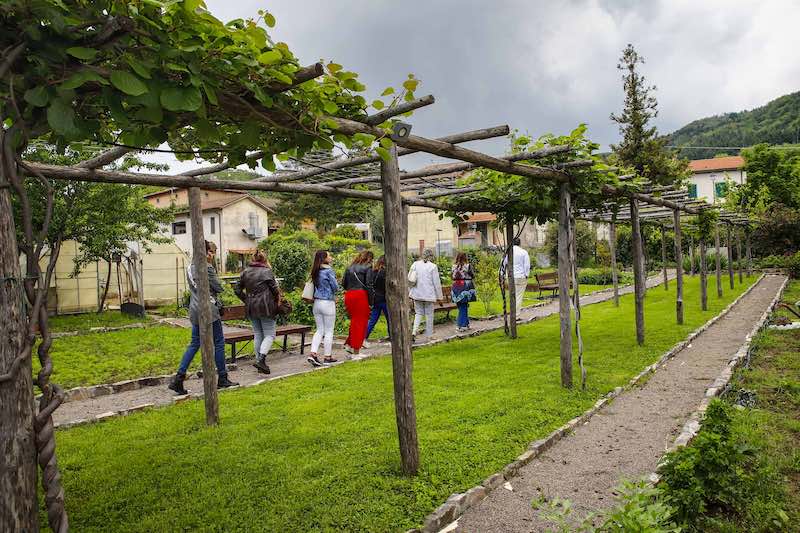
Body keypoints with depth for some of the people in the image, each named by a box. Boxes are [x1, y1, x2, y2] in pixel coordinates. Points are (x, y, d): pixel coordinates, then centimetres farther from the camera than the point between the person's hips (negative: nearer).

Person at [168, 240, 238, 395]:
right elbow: (219, 288, -10)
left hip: (194, 311, 8)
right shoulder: (207, 268, -16)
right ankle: (222, 378, 13)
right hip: (208, 310, -8)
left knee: (195, 343, 13)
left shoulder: (190, 268, 11)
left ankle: (178, 378, 7)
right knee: (218, 342, 4)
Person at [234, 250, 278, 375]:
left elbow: (238, 290, 10)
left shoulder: (245, 272, 8)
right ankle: (261, 359, -16)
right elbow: (274, 289, -9)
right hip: (265, 307, -6)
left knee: (257, 334, 14)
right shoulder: (267, 271, -8)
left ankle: (259, 360, 17)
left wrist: (247, 300, 17)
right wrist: (276, 301, 7)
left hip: (251, 308, 6)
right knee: (270, 334, -1)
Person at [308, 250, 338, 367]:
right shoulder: (329, 271, -13)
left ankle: (313, 353, 1)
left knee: (319, 330, 13)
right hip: (328, 303, -6)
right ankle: (327, 357, 10)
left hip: (317, 303, 6)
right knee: (329, 331, 4)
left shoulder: (315, 271, 8)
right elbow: (335, 288, -10)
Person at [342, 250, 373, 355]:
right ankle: (356, 349, 7)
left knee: (354, 320, 20)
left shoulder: (350, 267, 15)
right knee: (361, 322, 4)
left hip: (349, 295, 5)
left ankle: (349, 344, 16)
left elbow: (343, 283, 10)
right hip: (361, 295, -5)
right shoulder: (367, 267, -2)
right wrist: (371, 301, -7)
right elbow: (368, 284, -9)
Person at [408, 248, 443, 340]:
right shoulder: (433, 266, -9)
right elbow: (437, 282, -6)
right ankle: (429, 334, 17)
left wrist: (410, 292, 16)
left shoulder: (415, 264, 2)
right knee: (429, 314, 9)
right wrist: (439, 296, 3)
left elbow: (409, 279, 6)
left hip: (417, 294, 4)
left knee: (418, 312, 14)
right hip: (429, 294, -3)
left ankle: (414, 330, -4)